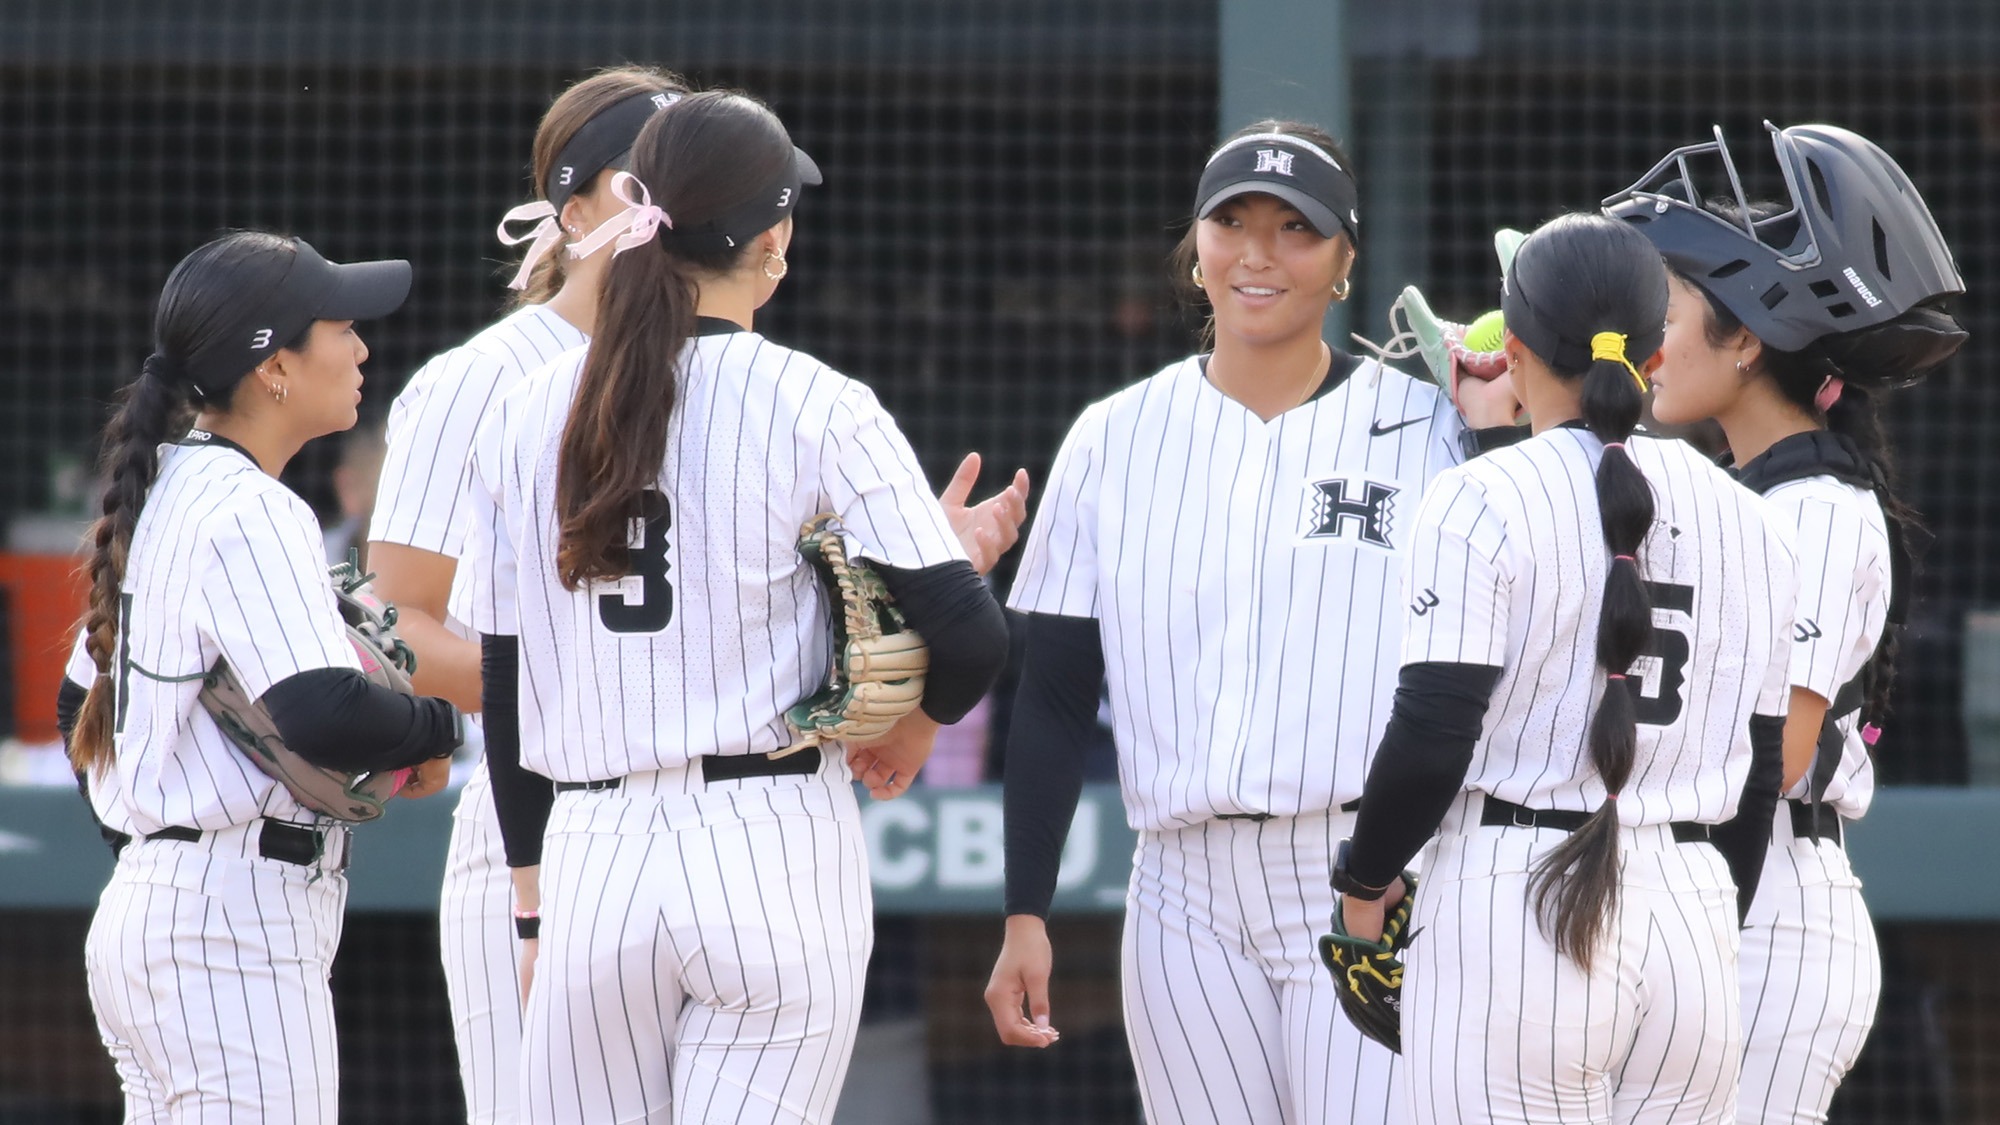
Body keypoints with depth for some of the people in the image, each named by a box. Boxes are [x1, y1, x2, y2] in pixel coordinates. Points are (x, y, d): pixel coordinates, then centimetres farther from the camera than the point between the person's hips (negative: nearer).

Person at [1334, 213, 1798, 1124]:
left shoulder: (1483, 500, -5)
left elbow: (1432, 735, -11)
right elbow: (1757, 779, 14)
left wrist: (1364, 879, 5)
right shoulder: (1748, 524, 12)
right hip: (1696, 924, 5)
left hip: (1511, 912, -5)